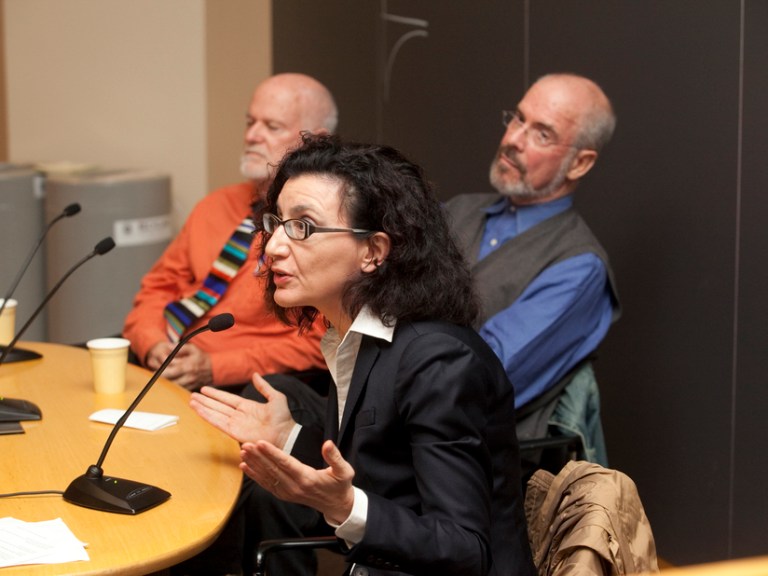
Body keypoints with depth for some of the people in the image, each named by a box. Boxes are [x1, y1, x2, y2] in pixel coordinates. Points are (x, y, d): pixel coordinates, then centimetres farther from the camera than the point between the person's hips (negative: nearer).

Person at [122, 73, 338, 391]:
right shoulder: (216, 206, 17)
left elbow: (318, 344, -10)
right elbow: (157, 289, 17)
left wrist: (216, 369, -16)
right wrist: (153, 345, -5)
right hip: (157, 375, 6)